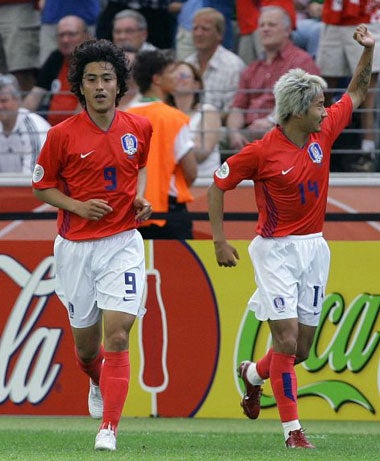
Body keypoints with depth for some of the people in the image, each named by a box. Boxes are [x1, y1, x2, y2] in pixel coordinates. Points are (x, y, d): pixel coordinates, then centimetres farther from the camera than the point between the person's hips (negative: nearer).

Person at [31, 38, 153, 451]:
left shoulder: (139, 127, 0)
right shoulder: (63, 135, -8)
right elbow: (41, 185, 3)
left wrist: (140, 197, 3)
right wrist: (77, 206, -13)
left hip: (122, 243, 0)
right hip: (75, 246, 0)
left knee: (117, 335, -15)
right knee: (86, 344, 12)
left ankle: (109, 428, -14)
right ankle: (99, 384, 47)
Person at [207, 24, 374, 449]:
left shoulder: (323, 133, 1)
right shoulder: (262, 151, -14)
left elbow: (357, 93, 15)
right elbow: (217, 185, -3)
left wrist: (368, 50, 1)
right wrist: (219, 241, -5)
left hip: (314, 249, 6)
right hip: (276, 250, -6)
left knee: (302, 349, 8)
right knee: (287, 339, -12)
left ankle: (253, 373, 39)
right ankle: (292, 428, -4)